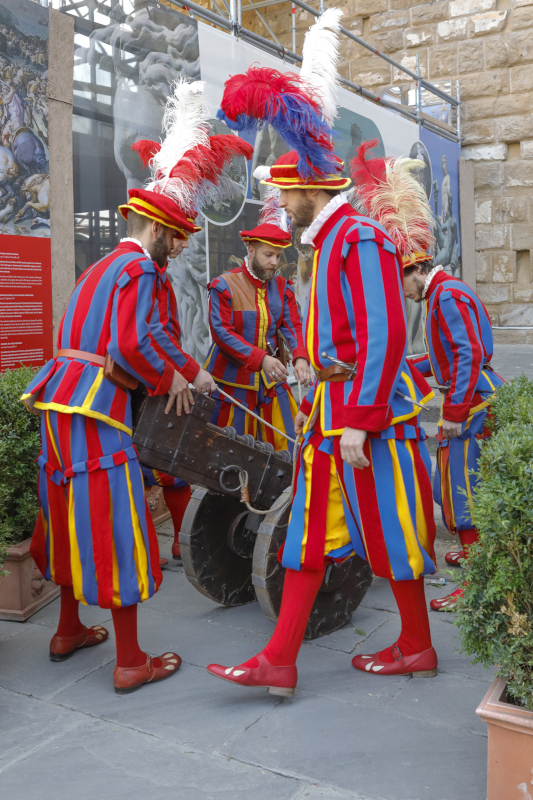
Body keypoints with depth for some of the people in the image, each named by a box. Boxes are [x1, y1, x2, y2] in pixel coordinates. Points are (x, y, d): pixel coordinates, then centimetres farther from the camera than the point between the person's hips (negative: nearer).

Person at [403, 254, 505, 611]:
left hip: (472, 400, -11)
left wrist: (454, 412, -25)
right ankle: (473, 551, 37)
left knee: (463, 488, -9)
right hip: (469, 396, 11)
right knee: (452, 483, 20)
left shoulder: (448, 295, -15)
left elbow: (470, 354, -24)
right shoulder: (443, 294, 18)